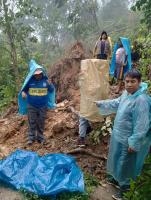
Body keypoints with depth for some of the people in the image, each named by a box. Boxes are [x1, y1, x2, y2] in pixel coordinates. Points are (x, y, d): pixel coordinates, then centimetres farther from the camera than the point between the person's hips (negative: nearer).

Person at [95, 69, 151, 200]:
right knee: (117, 160, 28)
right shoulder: (127, 93, -2)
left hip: (128, 140, -9)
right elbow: (116, 103, 17)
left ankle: (124, 188, 35)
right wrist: (100, 104, 13)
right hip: (119, 135, 9)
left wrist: (134, 143, -22)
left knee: (124, 164, 11)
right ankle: (117, 178, 53)